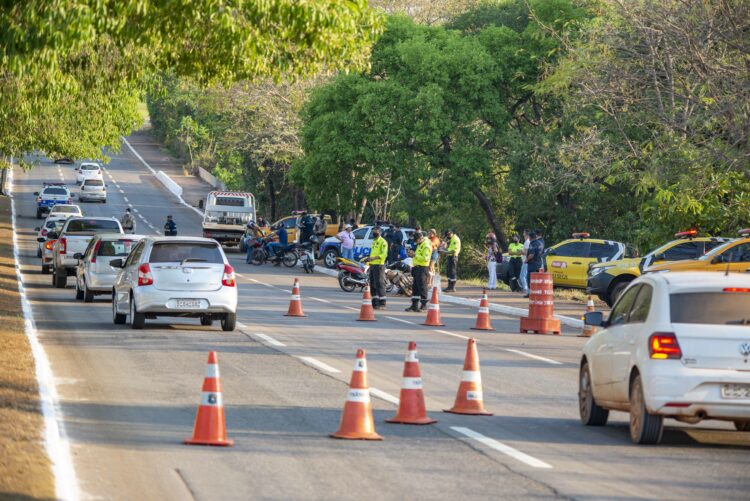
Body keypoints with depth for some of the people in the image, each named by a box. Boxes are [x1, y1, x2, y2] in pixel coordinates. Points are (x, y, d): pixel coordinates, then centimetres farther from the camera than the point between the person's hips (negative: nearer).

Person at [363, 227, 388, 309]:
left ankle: (382, 304, -10)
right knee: (373, 285, 10)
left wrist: (373, 258, -28)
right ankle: (375, 303, 14)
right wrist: (368, 258, 11)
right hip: (372, 265, 10)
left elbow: (384, 254, -19)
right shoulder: (374, 241, 20)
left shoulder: (383, 242, -9)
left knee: (380, 284, -11)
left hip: (379, 265, -10)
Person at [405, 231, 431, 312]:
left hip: (423, 269, -10)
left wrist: (415, 255, -23)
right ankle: (414, 305, 17)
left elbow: (425, 258, -24)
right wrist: (413, 254, 10)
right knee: (415, 287, 12)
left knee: (422, 288, -6)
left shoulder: (426, 246, -15)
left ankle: (423, 306, -2)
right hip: (417, 268, 11)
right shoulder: (420, 245, 17)